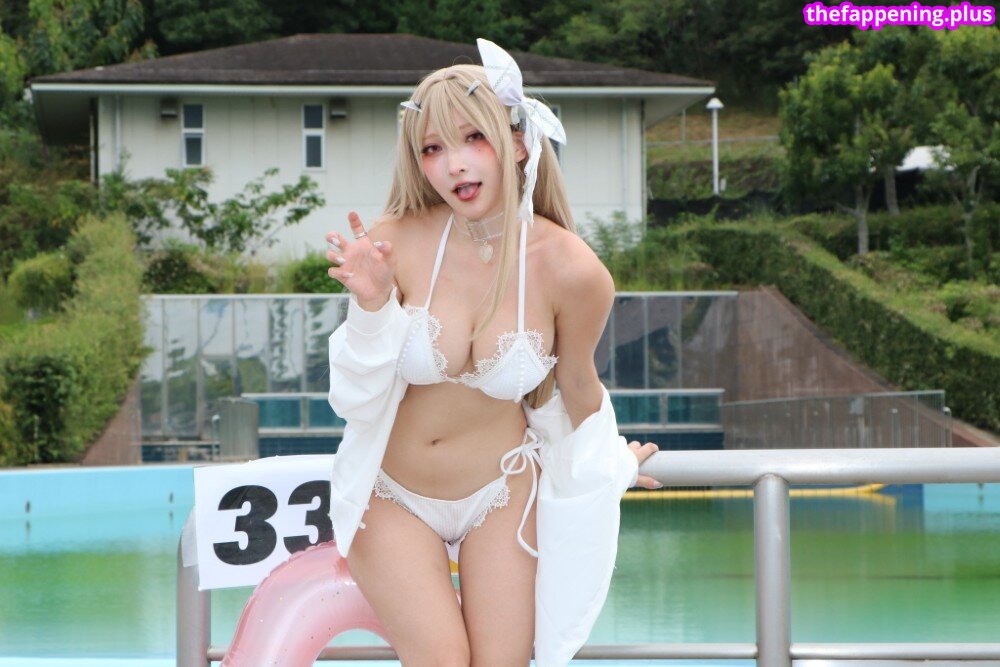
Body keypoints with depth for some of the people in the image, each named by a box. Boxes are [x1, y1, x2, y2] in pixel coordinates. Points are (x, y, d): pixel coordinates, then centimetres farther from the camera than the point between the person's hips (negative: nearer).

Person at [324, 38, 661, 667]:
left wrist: (610, 466, 18)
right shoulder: (395, 243, -18)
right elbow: (358, 398, -10)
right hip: (393, 497, -1)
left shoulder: (571, 272, -18)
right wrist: (372, 306, -27)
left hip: (500, 495, 1)